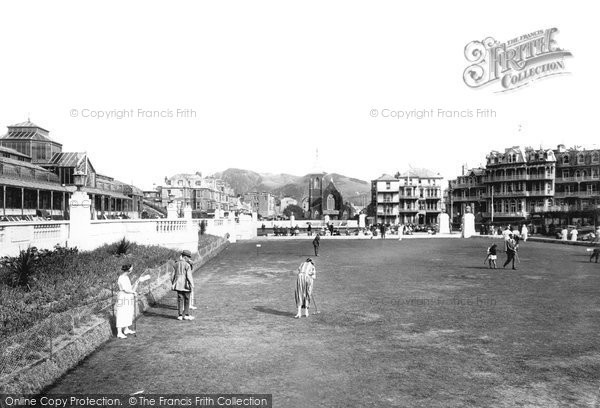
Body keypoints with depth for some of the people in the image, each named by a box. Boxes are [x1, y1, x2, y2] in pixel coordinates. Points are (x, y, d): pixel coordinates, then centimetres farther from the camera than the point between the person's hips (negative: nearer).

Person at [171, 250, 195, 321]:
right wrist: (191, 285, -10)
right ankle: (186, 315, 8)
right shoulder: (187, 265, -13)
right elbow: (189, 275, -15)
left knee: (180, 299, 9)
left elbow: (174, 274, 9)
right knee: (186, 299, 5)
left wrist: (173, 283, 16)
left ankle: (180, 315, 10)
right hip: (185, 284, -5)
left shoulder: (176, 264, 4)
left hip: (178, 284, 5)